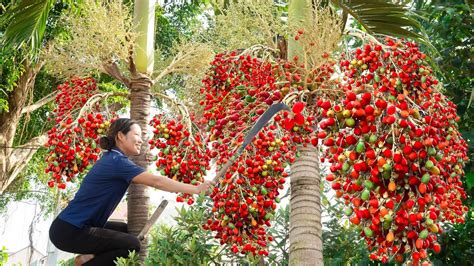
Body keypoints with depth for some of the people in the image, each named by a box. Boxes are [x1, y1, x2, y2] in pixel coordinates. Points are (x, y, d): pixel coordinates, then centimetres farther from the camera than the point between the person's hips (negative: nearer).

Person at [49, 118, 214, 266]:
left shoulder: (112, 159, 13)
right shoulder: (117, 161, -18)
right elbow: (156, 181, -22)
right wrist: (196, 189, -18)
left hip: (76, 225, 10)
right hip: (69, 231, -10)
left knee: (127, 230, 18)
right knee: (132, 245, -10)